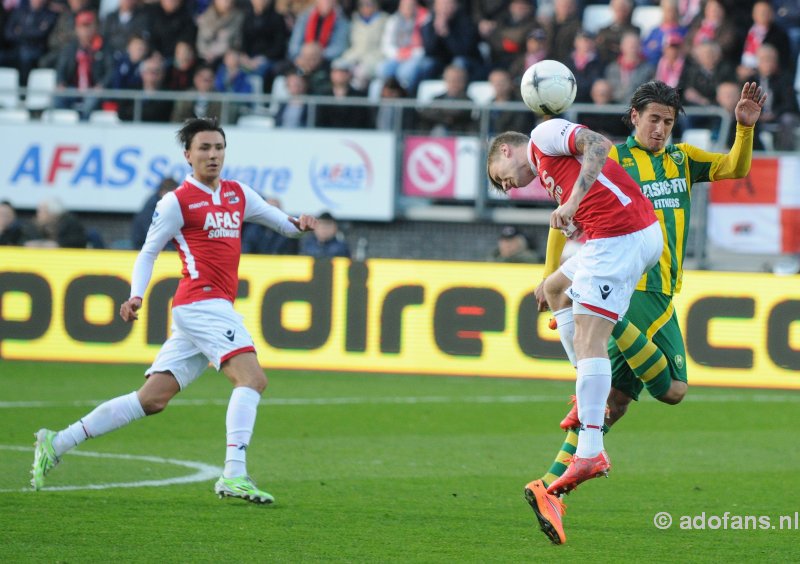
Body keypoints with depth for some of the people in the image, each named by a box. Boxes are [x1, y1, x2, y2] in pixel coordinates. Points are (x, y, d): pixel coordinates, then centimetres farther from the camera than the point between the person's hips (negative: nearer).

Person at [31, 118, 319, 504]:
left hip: (214, 309, 7)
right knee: (252, 377, -21)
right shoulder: (178, 201, -1)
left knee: (152, 399, 5)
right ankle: (234, 475, -30)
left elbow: (279, 221, 26)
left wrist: (298, 224, 3)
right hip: (202, 302, -7)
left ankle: (58, 442, 10)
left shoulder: (238, 194, 18)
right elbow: (148, 252, 2)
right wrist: (136, 295, -13)